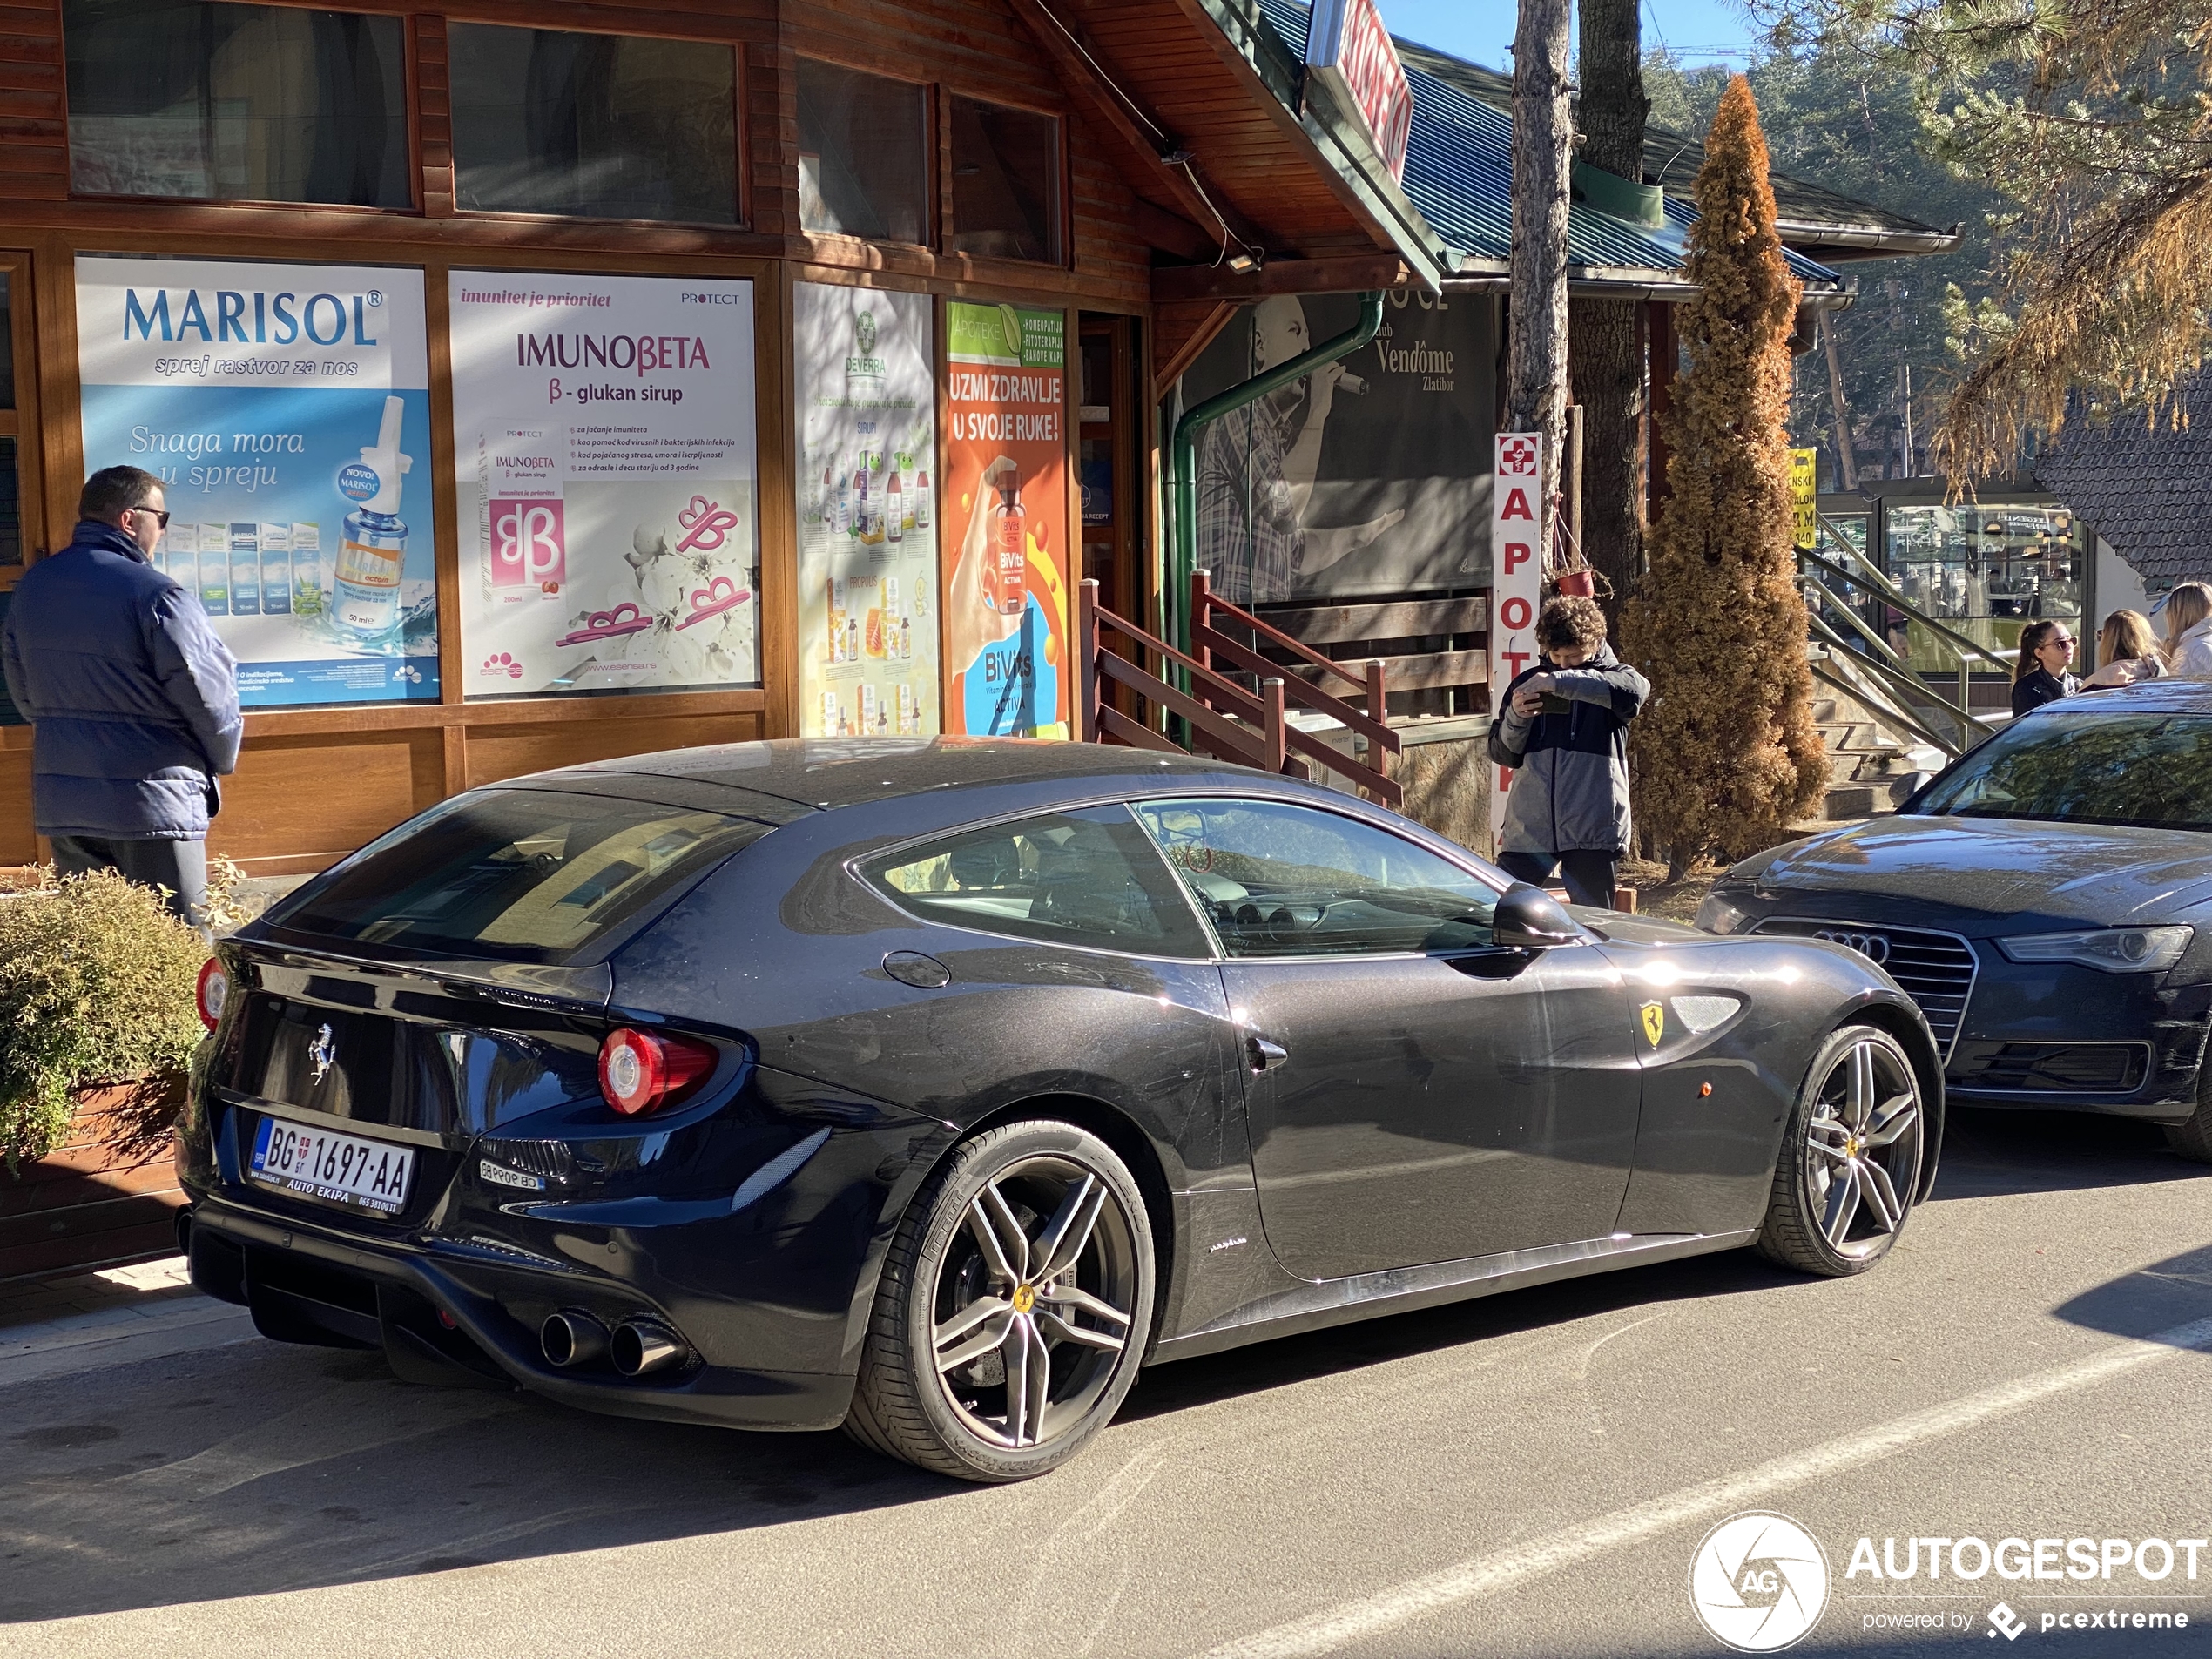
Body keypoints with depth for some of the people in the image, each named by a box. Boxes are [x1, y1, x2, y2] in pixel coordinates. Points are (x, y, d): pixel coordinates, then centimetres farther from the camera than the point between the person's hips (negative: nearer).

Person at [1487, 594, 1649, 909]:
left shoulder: (1611, 678, 3)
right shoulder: (1527, 684, 12)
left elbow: (1634, 689, -23)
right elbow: (1502, 754, 11)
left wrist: (1561, 681, -29)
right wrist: (1515, 716, -10)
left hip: (1592, 832, -2)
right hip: (1528, 830, 3)